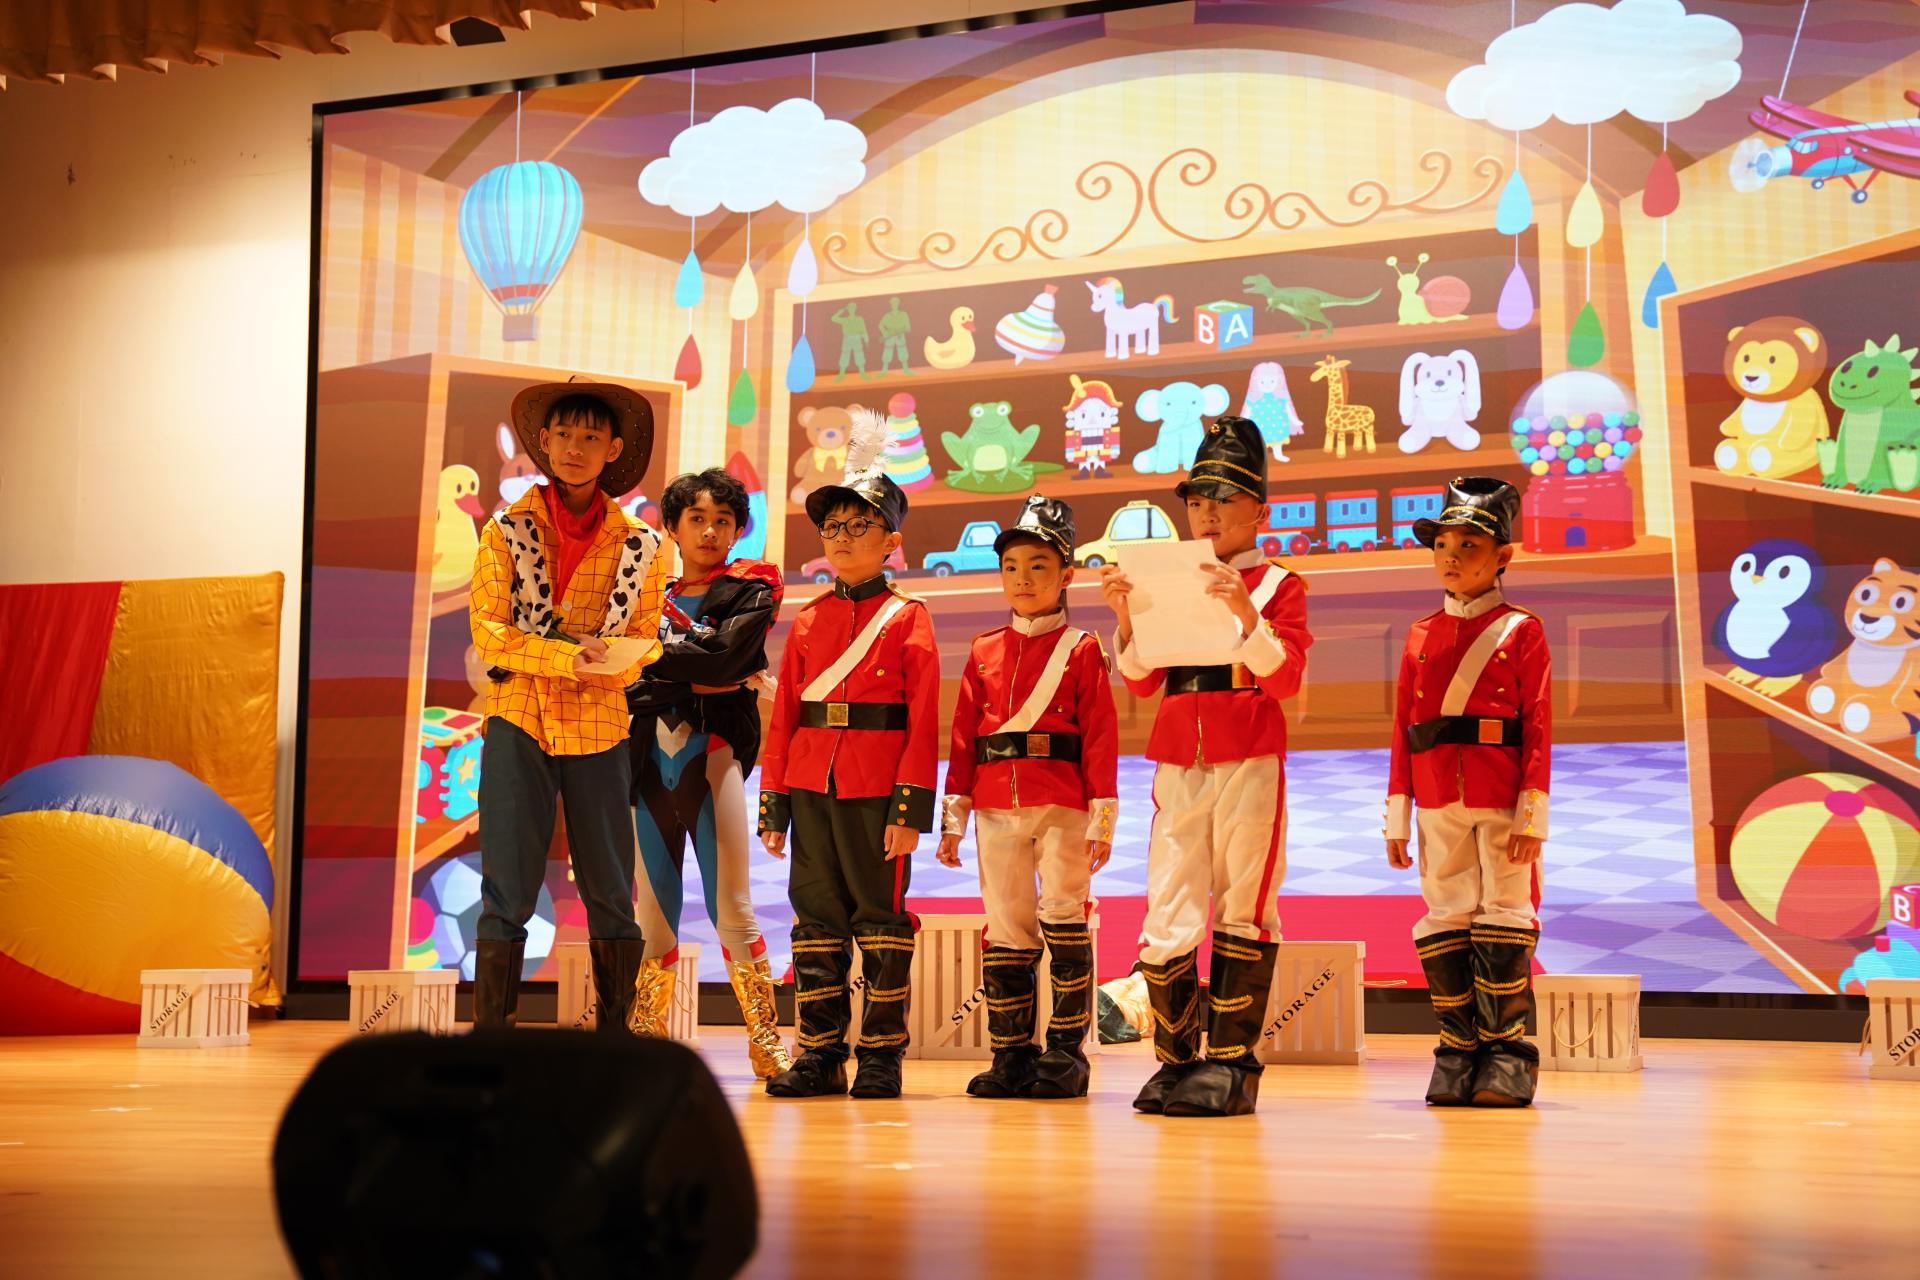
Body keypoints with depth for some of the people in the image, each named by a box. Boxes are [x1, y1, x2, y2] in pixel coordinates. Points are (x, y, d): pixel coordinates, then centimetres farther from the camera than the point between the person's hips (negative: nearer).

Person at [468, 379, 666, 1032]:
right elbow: (488, 633, -4)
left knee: (611, 891, 5)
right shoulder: (506, 532, 2)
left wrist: (613, 663, -16)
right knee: (507, 890, -3)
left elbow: (643, 640, 7)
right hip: (519, 719, -1)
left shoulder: (639, 546, 5)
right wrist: (566, 656, -19)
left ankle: (616, 1034, 16)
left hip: (599, 727, 1)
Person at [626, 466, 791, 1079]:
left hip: (713, 751, -4)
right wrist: (686, 682, -7)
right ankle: (644, 1039, 13)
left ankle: (766, 1040, -2)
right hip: (652, 754, 4)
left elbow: (724, 656, -12)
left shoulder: (750, 593, 6)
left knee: (730, 905, -7)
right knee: (654, 908, 6)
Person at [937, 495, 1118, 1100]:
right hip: (997, 808, 3)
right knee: (1006, 930, 5)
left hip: (1061, 807, -3)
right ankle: (1011, 1055, 11)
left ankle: (1066, 1054, 2)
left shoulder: (1082, 648, 3)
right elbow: (962, 736, 12)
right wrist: (953, 818, 7)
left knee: (1063, 921, -7)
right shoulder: (983, 652, 14)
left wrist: (1101, 819, -8)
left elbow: (1100, 736, -1)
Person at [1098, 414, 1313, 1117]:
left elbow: (1285, 676, -7)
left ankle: (1229, 1065, 4)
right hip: (1178, 763, 4)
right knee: (1167, 914, 0)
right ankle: (1177, 1060, 10)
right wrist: (1126, 615, -4)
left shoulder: (1278, 585, 5)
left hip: (1249, 762, -3)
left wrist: (1247, 615, -22)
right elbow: (1142, 679, 11)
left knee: (1242, 909, 0)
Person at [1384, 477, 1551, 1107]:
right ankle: (1459, 1054, 11)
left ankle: (1507, 1057, 5)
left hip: (1503, 805, -4)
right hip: (1439, 806, 4)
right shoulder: (1420, 636, 12)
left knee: (1504, 923, -2)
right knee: (1445, 926, 4)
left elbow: (1539, 728, -4)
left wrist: (1533, 815, -11)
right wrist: (1397, 817, 7)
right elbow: (1403, 730, 11)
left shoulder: (1521, 631, 1)